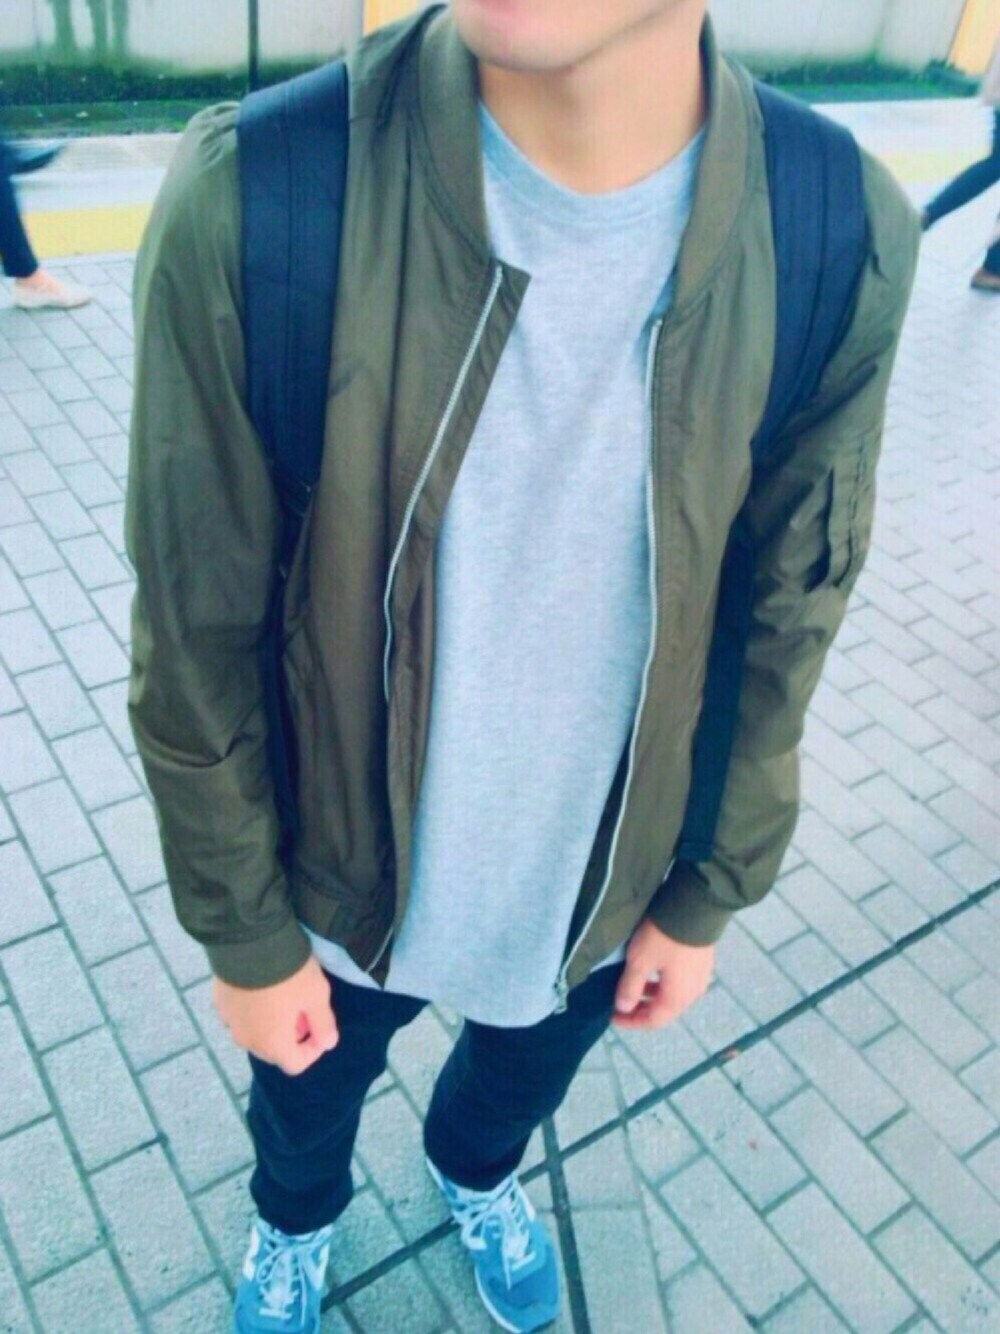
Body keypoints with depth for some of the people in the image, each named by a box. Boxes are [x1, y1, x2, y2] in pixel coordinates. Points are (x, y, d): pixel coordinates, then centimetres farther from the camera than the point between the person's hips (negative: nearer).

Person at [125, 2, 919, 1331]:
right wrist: (245, 936, -6)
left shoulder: (844, 238, -21)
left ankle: (477, 1172, 72)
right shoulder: (244, 204, -29)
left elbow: (788, 616, -8)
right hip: (340, 877, -1)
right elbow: (197, 643, -17)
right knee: (307, 1098, 30)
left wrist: (709, 898, 2)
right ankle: (294, 1219, 70)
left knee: (522, 1076, 33)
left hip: (602, 883, 2)